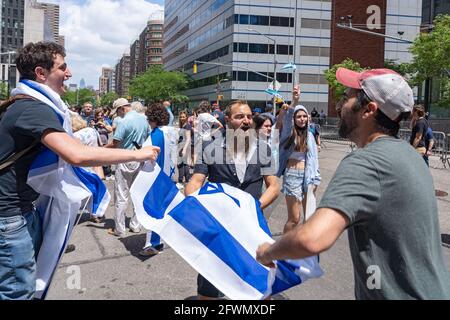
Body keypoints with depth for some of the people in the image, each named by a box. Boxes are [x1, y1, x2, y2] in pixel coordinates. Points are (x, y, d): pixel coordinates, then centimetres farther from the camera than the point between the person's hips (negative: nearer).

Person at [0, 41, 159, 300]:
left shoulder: (26, 104, 12)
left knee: (28, 286, 18)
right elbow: (77, 155, -37)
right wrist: (137, 154, -30)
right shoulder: (34, 109, -23)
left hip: (22, 207, 10)